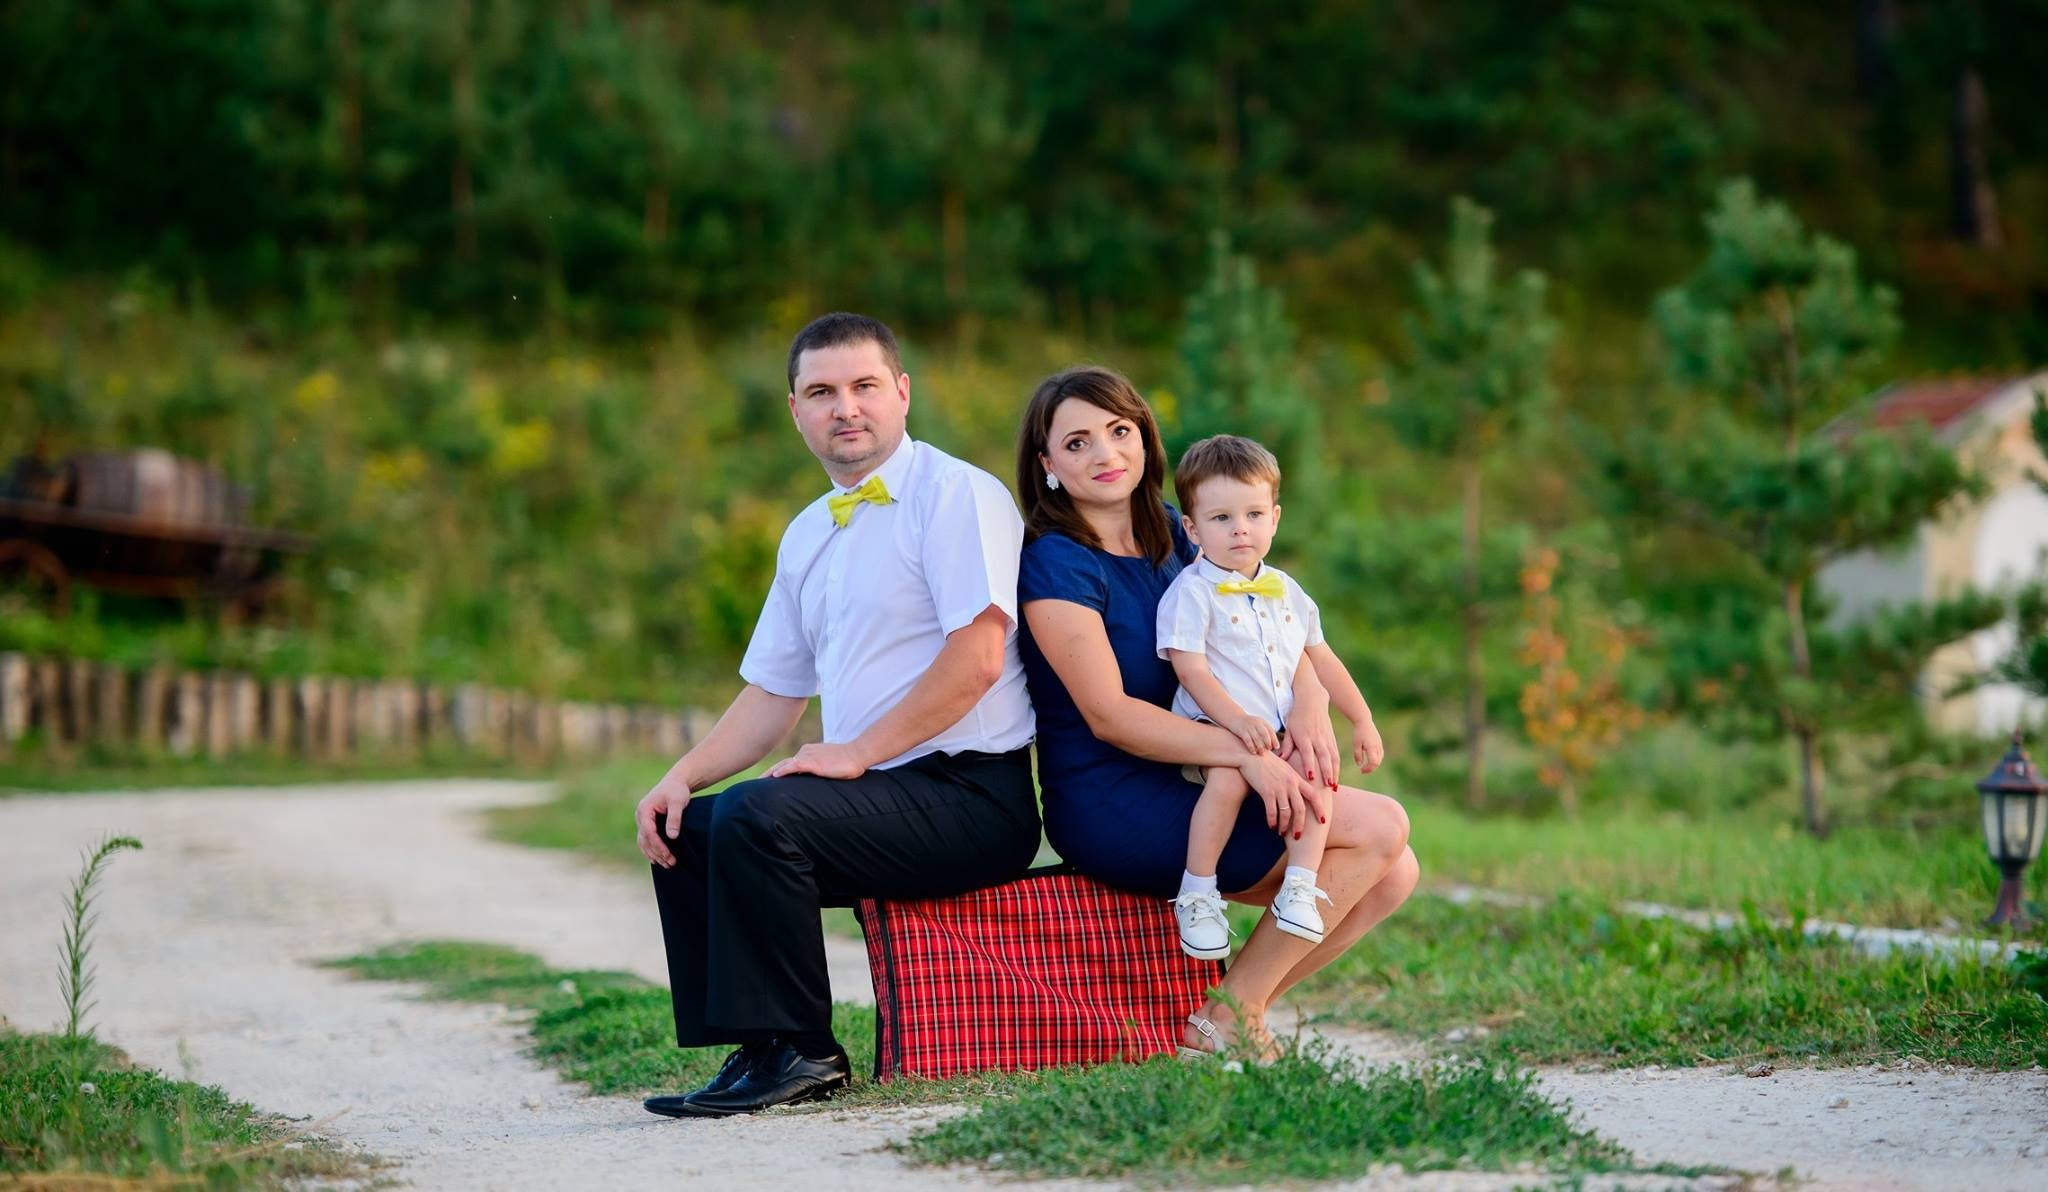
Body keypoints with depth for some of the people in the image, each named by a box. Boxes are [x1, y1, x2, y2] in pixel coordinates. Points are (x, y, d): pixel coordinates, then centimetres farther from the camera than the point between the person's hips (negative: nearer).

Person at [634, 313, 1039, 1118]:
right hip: (876, 794, 9)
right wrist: (684, 776, 3)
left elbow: (975, 660, -19)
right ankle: (746, 1049, -1)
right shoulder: (809, 535, 18)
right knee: (684, 827, 2)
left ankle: (794, 1051, -16)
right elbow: (773, 693, 19)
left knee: (756, 815, -26)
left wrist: (856, 754, -19)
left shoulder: (954, 494, -8)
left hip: (969, 796, -9)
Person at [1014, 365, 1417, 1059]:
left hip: (1180, 793, 8)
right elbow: (1109, 715, -20)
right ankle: (1227, 1019, -6)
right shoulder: (1056, 562, -12)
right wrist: (1248, 756, -27)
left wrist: (1309, 701, -13)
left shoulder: (1171, 536, 11)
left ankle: (1233, 1009, 3)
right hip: (1110, 811, -8)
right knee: (1380, 825, -13)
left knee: (1391, 876, -1)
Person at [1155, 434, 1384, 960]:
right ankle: (1197, 894, -23)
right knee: (1228, 779, -35)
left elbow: (1321, 660, 24)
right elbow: (1191, 669, -14)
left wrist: (1362, 721, 21)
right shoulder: (1192, 592, -5)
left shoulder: (1287, 592, 16)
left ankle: (1299, 888, -15)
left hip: (1280, 737, 6)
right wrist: (1236, 719, -28)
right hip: (1211, 731, -6)